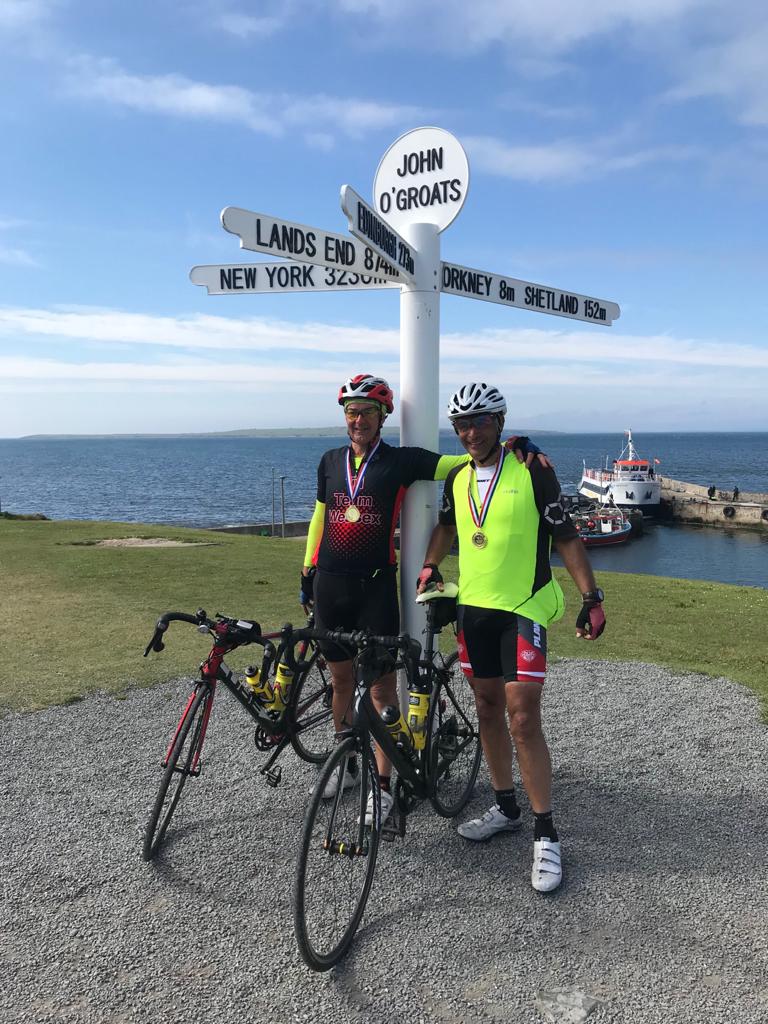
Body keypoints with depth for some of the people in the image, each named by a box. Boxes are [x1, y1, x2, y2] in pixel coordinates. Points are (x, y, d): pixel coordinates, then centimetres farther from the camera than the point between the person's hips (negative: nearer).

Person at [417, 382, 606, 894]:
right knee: (488, 710, 13)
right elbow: (447, 525, 24)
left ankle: (546, 835, 5)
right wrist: (430, 567, 9)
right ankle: (506, 808, 30)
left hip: (522, 610, -6)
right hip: (472, 607, 6)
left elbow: (566, 537, -7)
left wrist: (592, 597, -11)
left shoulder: (532, 473, -9)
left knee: (523, 719, -8)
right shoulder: (459, 478, 7)